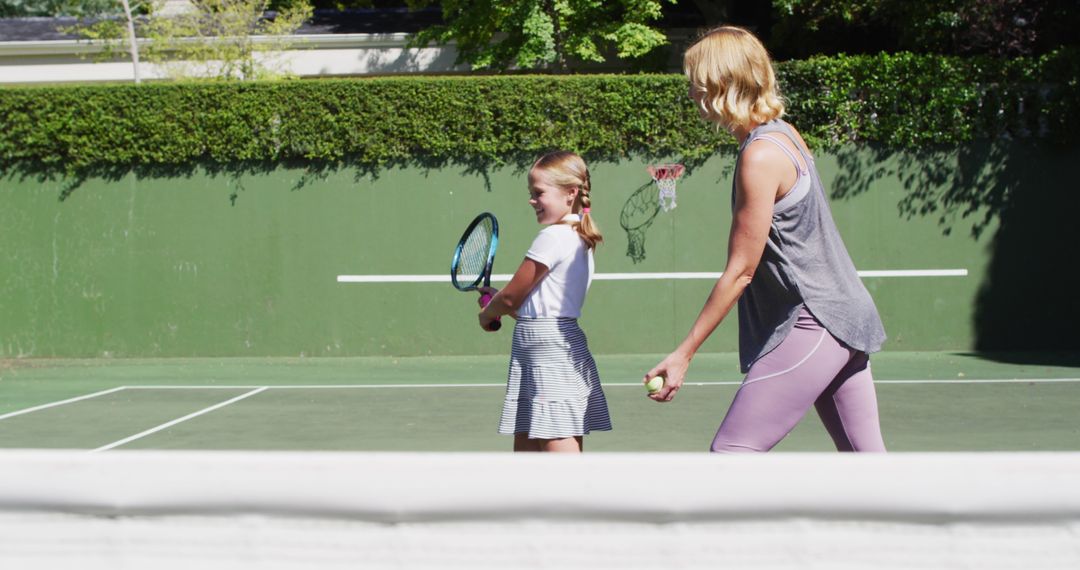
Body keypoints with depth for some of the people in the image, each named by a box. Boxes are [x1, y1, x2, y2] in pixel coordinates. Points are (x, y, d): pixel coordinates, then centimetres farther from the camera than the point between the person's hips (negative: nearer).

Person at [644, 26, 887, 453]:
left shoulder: (760, 157, -18)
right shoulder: (783, 132, 8)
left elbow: (740, 271, -17)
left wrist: (684, 353, -14)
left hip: (811, 328, -10)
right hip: (845, 320, 10)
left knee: (730, 454, -8)